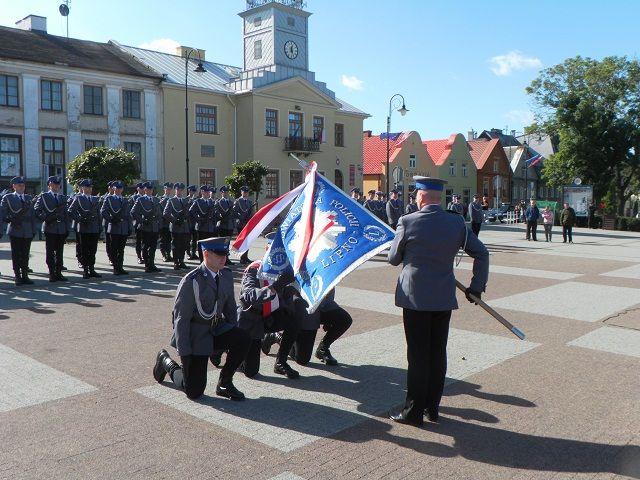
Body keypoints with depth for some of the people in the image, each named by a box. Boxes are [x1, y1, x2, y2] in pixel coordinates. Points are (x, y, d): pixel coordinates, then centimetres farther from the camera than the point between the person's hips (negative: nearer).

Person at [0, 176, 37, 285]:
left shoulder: (28, 198, 15)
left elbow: (33, 214, 13)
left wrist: (34, 230, 9)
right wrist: (9, 219, -13)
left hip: (27, 232, 3)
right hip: (15, 231, -3)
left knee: (25, 255, 6)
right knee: (16, 255, 1)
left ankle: (25, 276, 12)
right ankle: (17, 276, 6)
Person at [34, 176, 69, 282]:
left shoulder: (63, 197, 15)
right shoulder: (43, 196, 2)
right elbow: (36, 211, -3)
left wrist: (67, 228, 11)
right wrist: (45, 218, -14)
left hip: (61, 229, 4)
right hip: (50, 228, -4)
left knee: (60, 252, 6)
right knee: (50, 252, 0)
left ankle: (58, 273, 11)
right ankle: (52, 274, 5)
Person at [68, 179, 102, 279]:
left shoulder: (95, 199, 16)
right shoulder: (78, 198, 2)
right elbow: (70, 211, -3)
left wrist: (99, 227, 12)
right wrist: (79, 219, -12)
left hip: (94, 229, 4)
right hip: (83, 229, -4)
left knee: (93, 251, 6)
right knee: (84, 251, 1)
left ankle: (92, 270, 11)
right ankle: (85, 270, 7)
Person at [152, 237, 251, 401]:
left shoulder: (227, 276, 1)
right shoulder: (191, 281, -19)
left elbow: (230, 309, 12)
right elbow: (181, 318, -17)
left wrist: (233, 335, 4)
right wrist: (184, 354, -18)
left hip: (217, 329, 6)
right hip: (195, 335, -6)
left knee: (244, 339, -24)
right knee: (194, 391, -5)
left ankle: (224, 383, -2)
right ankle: (165, 360, 24)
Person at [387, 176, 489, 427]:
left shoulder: (408, 222, -10)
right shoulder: (457, 223, 1)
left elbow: (393, 259, -1)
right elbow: (481, 253, 5)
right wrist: (477, 286, 12)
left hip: (415, 298, -4)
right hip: (444, 298, 4)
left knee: (418, 355, 3)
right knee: (438, 353, 13)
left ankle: (414, 411, 11)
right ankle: (433, 406, 24)